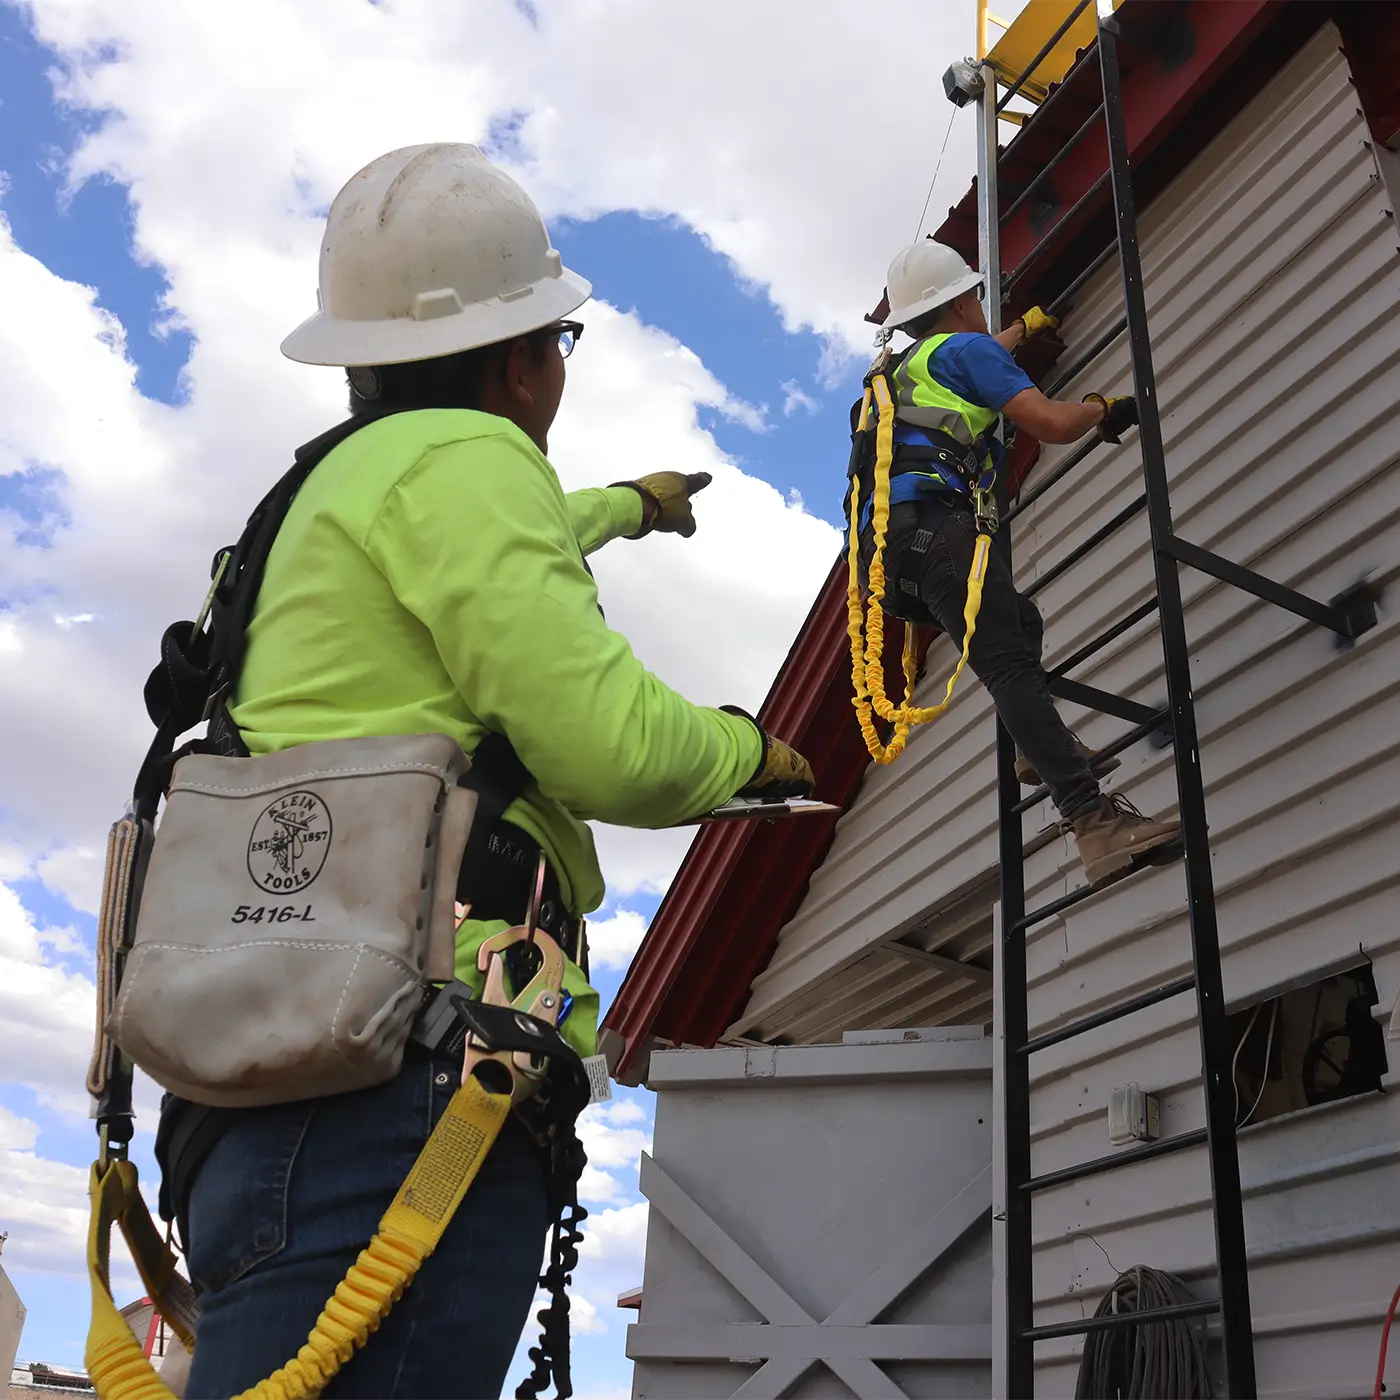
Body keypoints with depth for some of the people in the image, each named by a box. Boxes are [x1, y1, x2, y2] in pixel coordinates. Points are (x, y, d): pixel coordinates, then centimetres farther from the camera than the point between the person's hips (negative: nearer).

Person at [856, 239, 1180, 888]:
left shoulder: (906, 366, 36)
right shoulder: (965, 347, 10)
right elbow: (1050, 422, -2)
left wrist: (1028, 323, 76)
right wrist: (1102, 408, 19)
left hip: (888, 548, 9)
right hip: (930, 523, -9)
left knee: (1020, 621, 26)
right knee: (1010, 664, -22)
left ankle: (1042, 751, 7)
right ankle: (1094, 822, -35)